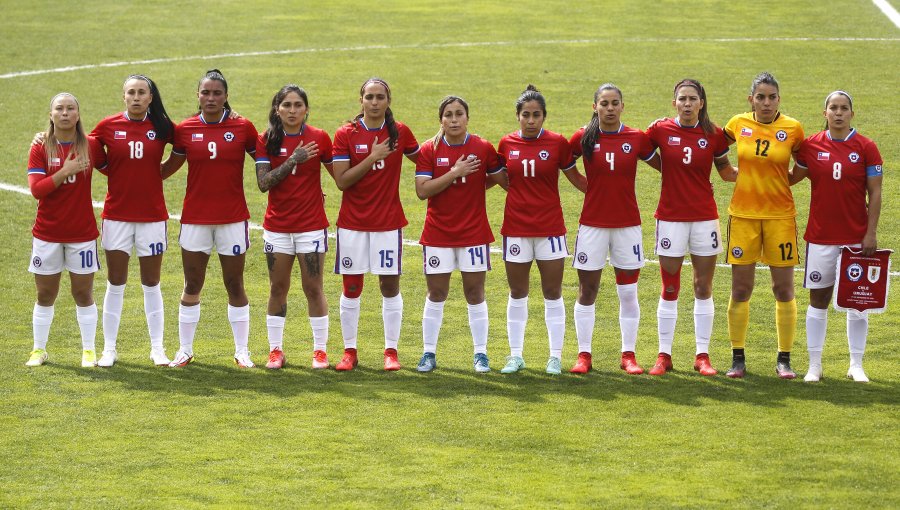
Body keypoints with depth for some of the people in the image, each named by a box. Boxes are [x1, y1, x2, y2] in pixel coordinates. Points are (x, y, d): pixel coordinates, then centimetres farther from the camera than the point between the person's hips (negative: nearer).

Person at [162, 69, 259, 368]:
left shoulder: (243, 128, -3)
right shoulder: (185, 130, 0)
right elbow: (169, 167, 11)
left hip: (232, 219, -1)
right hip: (195, 218, 1)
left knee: (235, 286, 5)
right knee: (191, 287, 7)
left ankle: (242, 351, 15)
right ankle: (185, 350, 17)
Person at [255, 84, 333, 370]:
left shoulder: (319, 138, -2)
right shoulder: (267, 140, -1)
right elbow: (263, 183, -11)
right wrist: (292, 161, -19)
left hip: (311, 225, -1)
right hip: (277, 226, 1)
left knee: (313, 288, 1)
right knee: (277, 289, 6)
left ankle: (320, 350, 9)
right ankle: (275, 349, 15)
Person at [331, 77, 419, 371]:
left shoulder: (399, 133, 2)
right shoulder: (346, 134, -4)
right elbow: (341, 180, -11)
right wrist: (372, 158, -18)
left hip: (388, 222, 1)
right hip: (353, 223, -1)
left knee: (390, 286, 2)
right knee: (351, 288, 3)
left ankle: (391, 351, 10)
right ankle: (349, 351, 13)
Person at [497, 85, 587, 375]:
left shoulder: (557, 143, -4)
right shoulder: (507, 144, 1)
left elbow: (575, 178, 5)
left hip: (550, 228, -2)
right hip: (515, 228, 2)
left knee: (553, 294, 3)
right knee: (517, 294, 8)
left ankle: (555, 356, 10)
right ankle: (515, 356, 16)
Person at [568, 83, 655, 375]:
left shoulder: (637, 138, 0)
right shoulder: (583, 138, -3)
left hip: (628, 224, 1)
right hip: (592, 224, -1)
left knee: (628, 294, 4)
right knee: (587, 293, 4)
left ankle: (628, 355, 13)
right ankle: (584, 355, 12)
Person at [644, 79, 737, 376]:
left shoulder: (713, 135, -1)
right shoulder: (660, 130, -3)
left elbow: (726, 172, 9)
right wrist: (669, 170, 3)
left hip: (704, 217, 1)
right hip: (671, 217, -1)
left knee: (703, 289, 4)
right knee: (669, 290, 3)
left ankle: (703, 356, 11)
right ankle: (664, 355, 11)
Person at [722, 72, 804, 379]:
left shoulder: (793, 129, -3)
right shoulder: (738, 125, 0)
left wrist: (781, 181, 2)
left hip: (780, 214, -1)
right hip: (743, 215, 1)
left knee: (784, 289, 1)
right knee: (740, 289, 3)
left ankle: (784, 359, 11)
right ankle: (738, 359, 13)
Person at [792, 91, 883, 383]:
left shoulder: (866, 148, -2)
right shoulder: (811, 146, 1)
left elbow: (875, 193, -2)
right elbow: (792, 178, 9)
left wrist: (871, 233, -7)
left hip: (856, 237, -1)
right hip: (820, 236, 1)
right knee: (818, 299, 4)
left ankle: (856, 366, 14)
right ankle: (814, 366, 11)